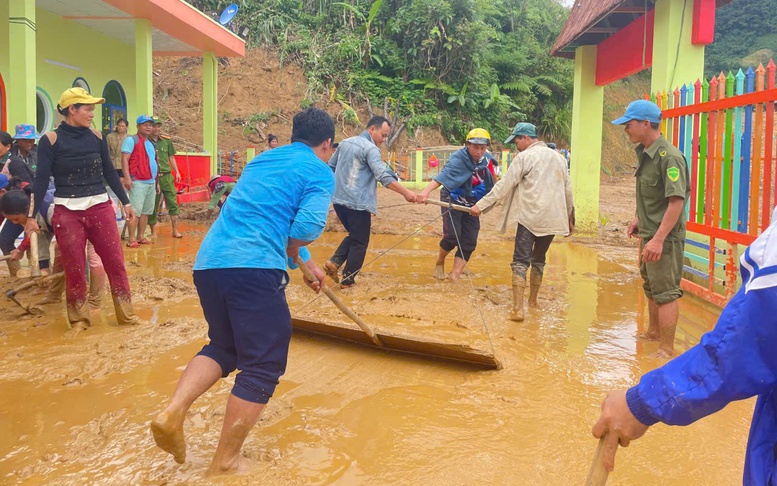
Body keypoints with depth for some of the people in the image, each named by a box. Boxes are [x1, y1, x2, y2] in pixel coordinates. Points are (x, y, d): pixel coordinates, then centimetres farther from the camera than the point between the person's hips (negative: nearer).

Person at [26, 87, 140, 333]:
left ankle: (126, 313, 12)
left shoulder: (96, 136, 5)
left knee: (116, 262, 1)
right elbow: (41, 180, -4)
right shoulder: (50, 140, -5)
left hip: (100, 208, 3)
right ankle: (78, 319, 18)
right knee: (75, 269, 2)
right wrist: (32, 215, -7)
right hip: (67, 213, -3)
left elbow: (109, 172, 12)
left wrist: (126, 202, 12)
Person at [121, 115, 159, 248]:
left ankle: (140, 236, 15)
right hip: (138, 182, -8)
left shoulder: (150, 143, 21)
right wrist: (127, 177, -21)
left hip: (151, 182, 8)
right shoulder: (131, 140, -3)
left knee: (146, 211, 8)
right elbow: (124, 159, -11)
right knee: (135, 211, -10)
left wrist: (157, 181, 23)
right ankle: (132, 239, -10)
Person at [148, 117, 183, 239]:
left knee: (173, 202, 0)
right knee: (153, 205, 4)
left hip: (167, 176, 3)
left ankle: (175, 230, 6)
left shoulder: (166, 140, 10)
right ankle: (153, 231, 15)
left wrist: (177, 172, 12)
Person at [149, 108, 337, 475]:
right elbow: (307, 228, -12)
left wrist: (307, 264, 42)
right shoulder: (320, 172, 4)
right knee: (262, 365, 5)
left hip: (208, 262, 8)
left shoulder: (262, 160, 26)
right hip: (254, 269, -7)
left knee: (223, 346, 25)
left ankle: (172, 413, 6)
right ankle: (225, 463, 11)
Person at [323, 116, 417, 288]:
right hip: (358, 203, -8)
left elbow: (330, 167, 21)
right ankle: (347, 281, 11)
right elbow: (383, 176, -25)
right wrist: (406, 192, -28)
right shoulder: (370, 149, -12)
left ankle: (334, 262, 7)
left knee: (353, 236, 24)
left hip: (338, 200, 8)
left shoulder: (345, 143, 13)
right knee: (359, 243, 6)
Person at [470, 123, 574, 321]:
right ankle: (533, 301, 30)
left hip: (529, 217, -6)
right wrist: (570, 218, 28)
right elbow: (567, 190, 19)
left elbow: (503, 186, -8)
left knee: (520, 262, -5)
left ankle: (518, 309, -14)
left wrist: (481, 205, -3)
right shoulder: (558, 157, 14)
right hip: (552, 219, 6)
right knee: (538, 260, 20)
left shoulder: (524, 157, -5)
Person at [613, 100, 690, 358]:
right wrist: (639, 219, 15)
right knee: (650, 287, 24)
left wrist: (658, 239, -30)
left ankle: (666, 350, 7)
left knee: (665, 293, -3)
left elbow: (677, 200, -27)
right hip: (649, 233, 10)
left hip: (665, 238, -10)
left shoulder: (669, 157, -22)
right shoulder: (644, 153, 7)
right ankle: (654, 332, 43)